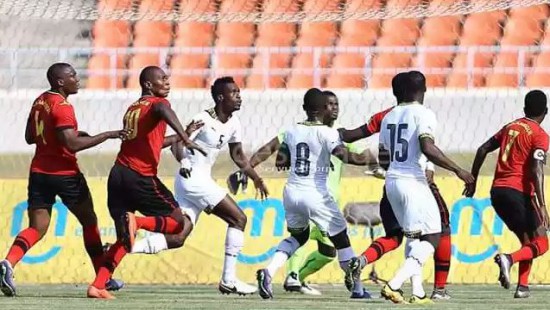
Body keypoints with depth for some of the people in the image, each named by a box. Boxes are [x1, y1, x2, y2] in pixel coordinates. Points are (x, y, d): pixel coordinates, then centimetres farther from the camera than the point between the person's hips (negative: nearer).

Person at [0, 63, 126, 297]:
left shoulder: (40, 102, 10)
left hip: (39, 171, 6)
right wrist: (108, 135, -19)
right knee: (89, 221, 13)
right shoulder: (62, 106, -16)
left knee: (37, 228, 1)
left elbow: (29, 137, 19)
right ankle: (103, 278, 19)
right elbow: (72, 144, -24)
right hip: (64, 173, -6)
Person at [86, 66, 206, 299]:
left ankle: (97, 286, 0)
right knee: (179, 223, 3)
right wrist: (185, 139, -33)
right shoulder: (157, 103, 1)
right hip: (140, 178, -7)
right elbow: (164, 111, -25)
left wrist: (181, 136, 37)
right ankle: (137, 222, -21)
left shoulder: (132, 109, 24)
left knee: (123, 240, 13)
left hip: (118, 175, 7)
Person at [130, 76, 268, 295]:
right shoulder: (203, 120, -13)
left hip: (201, 180, 9)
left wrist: (256, 178, 21)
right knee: (238, 218, -8)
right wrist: (184, 160, -37)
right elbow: (177, 143, -17)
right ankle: (229, 280, -7)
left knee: (177, 239, 5)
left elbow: (237, 155, 23)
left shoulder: (233, 123, 11)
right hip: (194, 177, -9)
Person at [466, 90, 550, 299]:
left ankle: (523, 287, 8)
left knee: (528, 241, 20)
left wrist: (473, 180, 26)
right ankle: (509, 258, -27)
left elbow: (483, 150, 17)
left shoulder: (510, 127, 16)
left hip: (497, 191, 7)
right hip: (518, 193, -7)